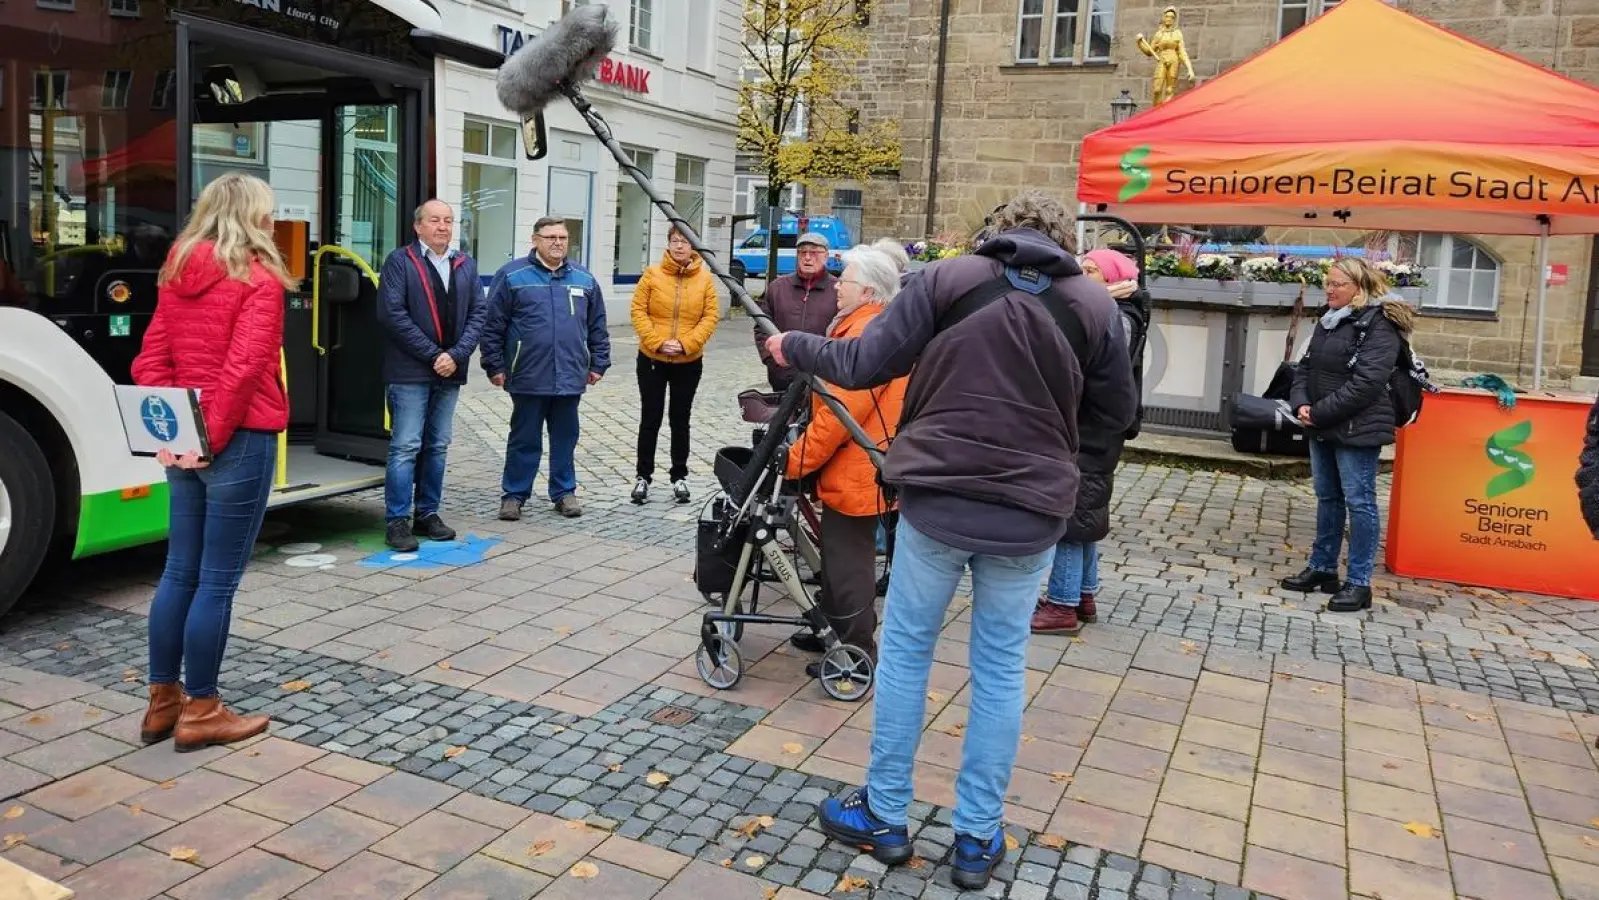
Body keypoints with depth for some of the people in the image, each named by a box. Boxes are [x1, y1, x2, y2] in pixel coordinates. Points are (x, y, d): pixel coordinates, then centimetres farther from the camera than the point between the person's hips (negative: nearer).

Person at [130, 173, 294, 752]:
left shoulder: (178, 275, 12)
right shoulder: (258, 279, -9)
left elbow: (149, 362, 8)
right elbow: (242, 369, -19)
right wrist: (213, 436, -15)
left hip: (187, 444, 7)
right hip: (239, 442, -7)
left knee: (179, 572, 15)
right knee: (217, 581, 1)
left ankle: (162, 700, 24)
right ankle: (199, 712, 11)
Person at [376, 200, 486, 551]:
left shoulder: (466, 265, 12)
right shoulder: (400, 261, -3)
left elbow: (478, 313, 6)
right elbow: (392, 313, -11)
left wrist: (457, 354, -9)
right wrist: (432, 355, -13)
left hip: (451, 370, 5)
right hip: (410, 370, -5)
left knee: (437, 446, 11)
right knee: (406, 447, -4)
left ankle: (428, 514, 21)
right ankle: (397, 521, 2)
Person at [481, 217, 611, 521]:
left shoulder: (584, 279, 10)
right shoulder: (512, 275, -1)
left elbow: (597, 327, 14)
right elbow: (492, 325, -1)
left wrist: (598, 364, 11)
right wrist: (495, 366, -3)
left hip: (570, 378, 3)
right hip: (528, 378, -3)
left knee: (565, 438, 12)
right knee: (524, 440, 7)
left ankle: (564, 492, 25)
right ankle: (514, 494, 18)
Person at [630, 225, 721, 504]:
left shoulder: (705, 278, -1)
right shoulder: (652, 274, -4)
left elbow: (710, 316, -4)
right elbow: (638, 311, -6)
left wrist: (686, 344, -15)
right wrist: (657, 342, -16)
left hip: (688, 362, 1)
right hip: (652, 359, -1)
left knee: (680, 419, 12)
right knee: (650, 419, 7)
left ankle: (679, 476, 22)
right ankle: (643, 476, 16)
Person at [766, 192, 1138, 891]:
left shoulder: (946, 277, -4)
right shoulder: (1094, 303, 2)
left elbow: (865, 364, -5)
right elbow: (1115, 411, 9)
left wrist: (796, 347, 11)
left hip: (936, 499, -1)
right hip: (1030, 513, 2)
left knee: (905, 652, 14)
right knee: (1000, 670, 13)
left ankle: (884, 818, 25)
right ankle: (977, 839, 22)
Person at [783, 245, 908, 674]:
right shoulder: (870, 327, 13)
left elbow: (840, 413, -24)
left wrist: (795, 461, -17)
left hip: (855, 474, -10)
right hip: (850, 469, 10)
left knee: (849, 565, 0)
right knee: (839, 556, 20)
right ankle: (835, 631, 34)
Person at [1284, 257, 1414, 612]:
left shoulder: (1379, 325, -13)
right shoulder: (1328, 320, 14)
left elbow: (1366, 383, -21)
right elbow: (1305, 366, 15)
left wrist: (1319, 412, -18)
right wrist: (1301, 403, -3)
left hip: (1357, 430, -8)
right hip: (1322, 428, 8)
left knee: (1359, 502, -3)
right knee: (1327, 498, 16)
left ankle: (1359, 584, 4)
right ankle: (1322, 569, 27)